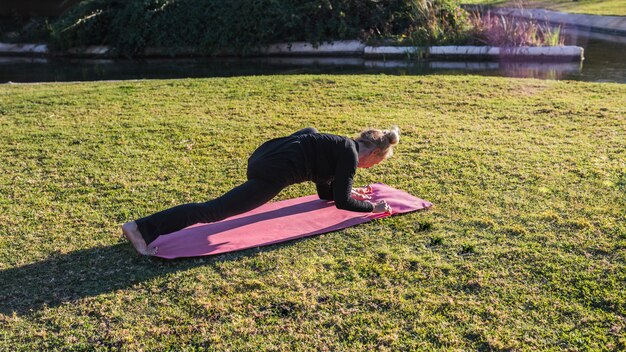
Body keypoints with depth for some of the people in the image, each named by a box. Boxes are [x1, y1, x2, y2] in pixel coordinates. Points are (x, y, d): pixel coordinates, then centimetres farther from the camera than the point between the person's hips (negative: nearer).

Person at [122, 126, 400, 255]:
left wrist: (350, 192, 40)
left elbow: (326, 193, 40)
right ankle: (142, 228, -23)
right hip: (272, 171, -8)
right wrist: (373, 207, 12)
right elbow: (341, 202, 1)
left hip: (261, 156, 9)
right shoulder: (350, 153, 3)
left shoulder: (338, 145, 29)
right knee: (212, 211, -14)